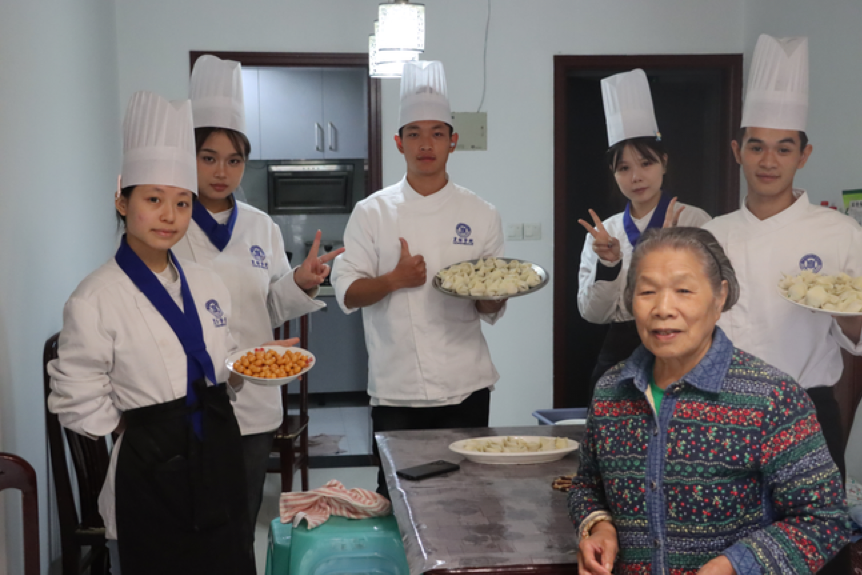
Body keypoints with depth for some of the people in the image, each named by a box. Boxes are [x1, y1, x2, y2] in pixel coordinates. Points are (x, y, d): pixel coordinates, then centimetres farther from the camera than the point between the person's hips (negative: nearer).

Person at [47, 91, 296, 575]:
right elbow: (79, 404, -10)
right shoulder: (96, 300, -13)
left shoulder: (206, 284, 6)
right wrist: (147, 428, -7)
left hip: (221, 451, 6)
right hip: (152, 470, -6)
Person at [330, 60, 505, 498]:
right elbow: (347, 293, -1)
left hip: (465, 386, 1)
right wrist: (393, 280, -18)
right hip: (395, 389, -1)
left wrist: (487, 293, -16)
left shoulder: (480, 215, 4)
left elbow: (492, 310, 7)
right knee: (396, 495, 4)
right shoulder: (373, 212, 2)